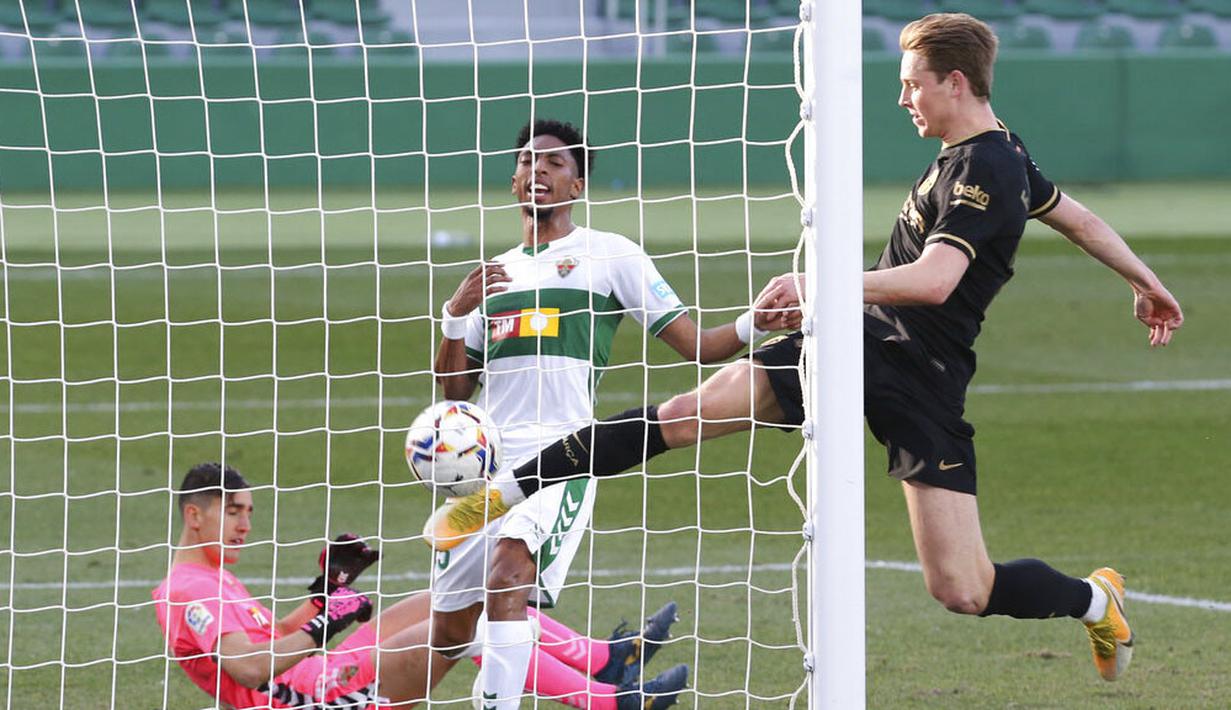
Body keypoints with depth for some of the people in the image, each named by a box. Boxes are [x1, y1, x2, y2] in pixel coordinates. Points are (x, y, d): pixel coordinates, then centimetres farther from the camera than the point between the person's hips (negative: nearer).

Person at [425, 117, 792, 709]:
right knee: (450, 635, 5)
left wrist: (756, 322, -14)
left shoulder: (610, 256, 8)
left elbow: (697, 345, 4)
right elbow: (456, 389, 18)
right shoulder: (492, 274, 21)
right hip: (485, 458, 6)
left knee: (505, 581, -31)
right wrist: (456, 315, 2)